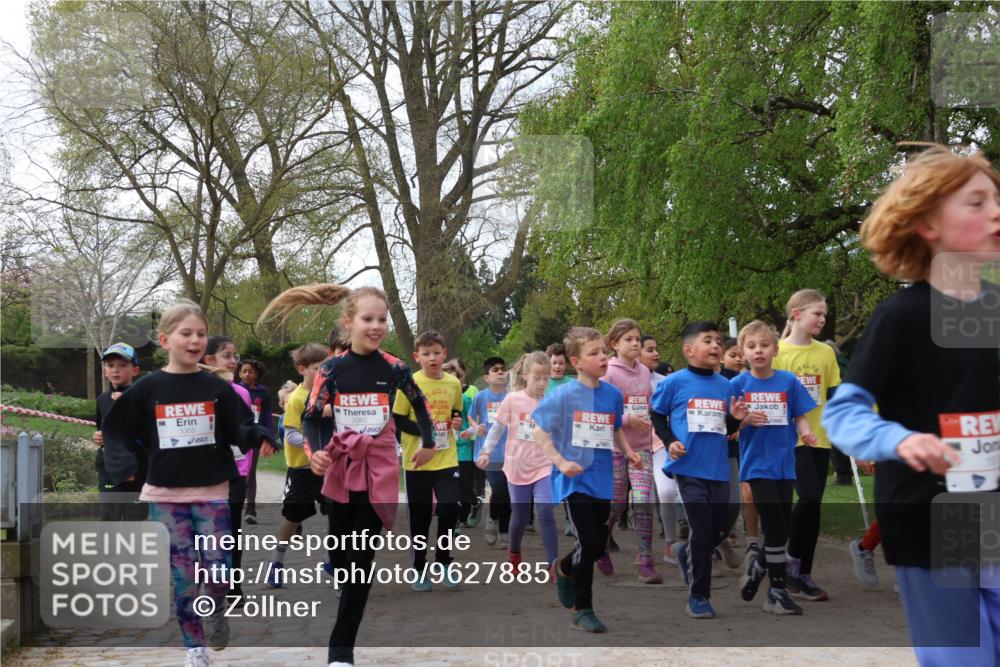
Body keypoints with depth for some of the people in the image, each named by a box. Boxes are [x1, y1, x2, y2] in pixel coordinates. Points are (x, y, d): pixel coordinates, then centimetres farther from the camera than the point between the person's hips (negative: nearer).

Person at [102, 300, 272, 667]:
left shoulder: (218, 389, 1)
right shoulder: (147, 389, -1)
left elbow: (239, 431, 0)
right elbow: (116, 430, 3)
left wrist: (258, 436, -21)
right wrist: (123, 466, -12)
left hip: (212, 493, 0)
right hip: (165, 496, 0)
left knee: (218, 571, -6)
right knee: (183, 576, 2)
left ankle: (216, 612, 26)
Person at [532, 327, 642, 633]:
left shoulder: (613, 394, 3)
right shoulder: (563, 395, -11)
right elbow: (540, 432, -8)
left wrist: (628, 451, 2)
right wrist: (561, 462, -18)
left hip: (602, 480, 5)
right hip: (575, 480, -5)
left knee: (599, 545, 12)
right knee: (589, 543, -9)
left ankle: (564, 568, 44)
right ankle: (582, 609, 10)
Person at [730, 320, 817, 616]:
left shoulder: (788, 381, 1)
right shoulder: (738, 384, -2)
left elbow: (799, 416, 5)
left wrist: (806, 433, -16)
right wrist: (743, 420, -21)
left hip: (784, 463, 3)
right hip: (757, 465, -3)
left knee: (781, 531, 10)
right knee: (776, 529, -9)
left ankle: (756, 568, 36)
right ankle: (777, 592, 3)